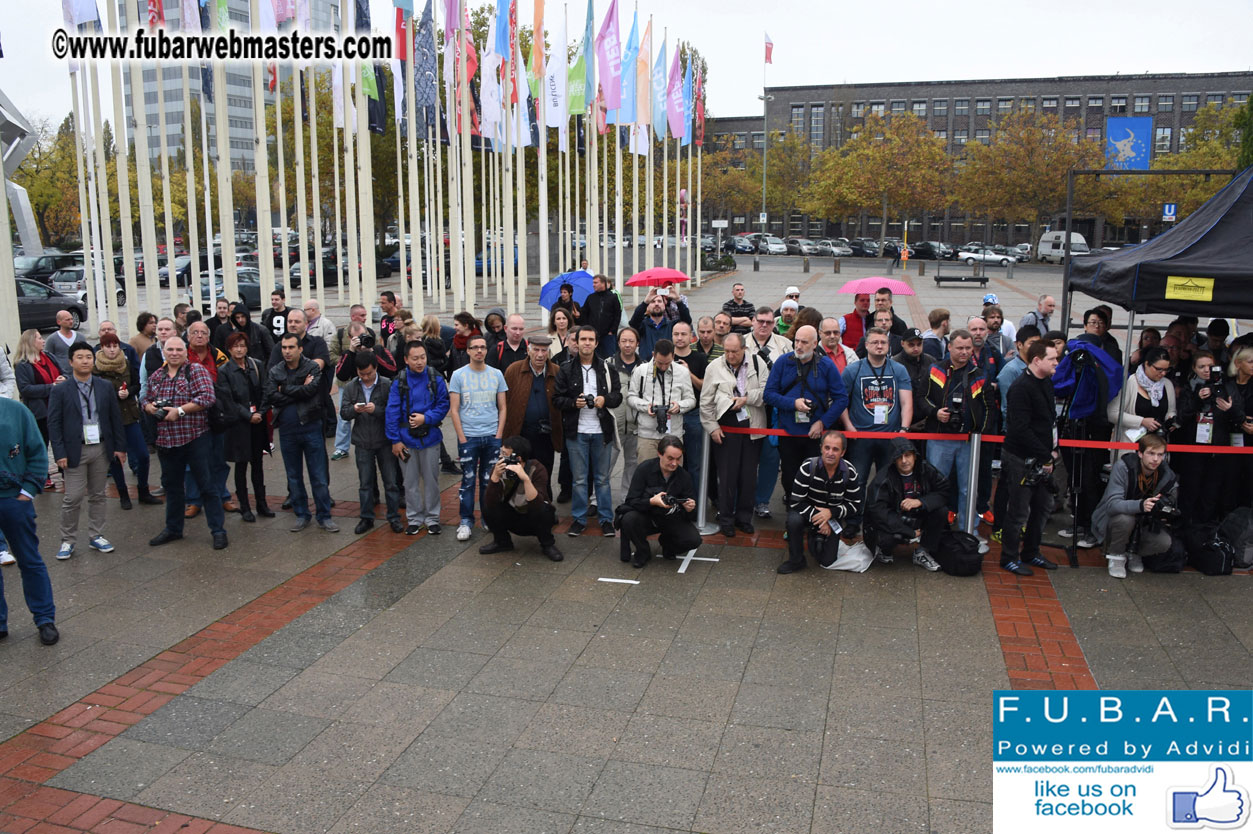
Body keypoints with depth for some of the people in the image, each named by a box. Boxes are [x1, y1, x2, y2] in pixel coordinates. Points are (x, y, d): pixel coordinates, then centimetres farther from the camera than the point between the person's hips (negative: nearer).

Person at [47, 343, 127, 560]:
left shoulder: (105, 387, 5)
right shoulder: (60, 391, -4)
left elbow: (115, 417, 8)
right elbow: (53, 424, -4)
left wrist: (120, 446, 4)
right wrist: (60, 453, -11)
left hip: (101, 449, 3)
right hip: (75, 451, -3)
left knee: (97, 495, 12)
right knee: (73, 498, -3)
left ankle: (96, 536, 22)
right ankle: (67, 541, 11)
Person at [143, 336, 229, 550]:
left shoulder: (197, 371, -5)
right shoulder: (156, 376, 13)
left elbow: (208, 397, -17)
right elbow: (146, 401, 21)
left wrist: (180, 410, -18)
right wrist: (151, 407, -3)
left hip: (194, 438, -6)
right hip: (166, 440, 6)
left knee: (206, 484, -2)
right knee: (171, 485, 17)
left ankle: (218, 530, 5)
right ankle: (173, 529, 30)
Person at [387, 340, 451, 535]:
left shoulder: (435, 378, -6)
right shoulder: (399, 381, -6)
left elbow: (443, 405, -3)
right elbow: (392, 411, -4)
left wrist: (426, 418, -18)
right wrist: (395, 439, -6)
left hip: (430, 438, 0)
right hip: (407, 439, 0)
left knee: (431, 480, 9)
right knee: (410, 481, 11)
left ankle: (432, 518, 23)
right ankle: (414, 518, 24)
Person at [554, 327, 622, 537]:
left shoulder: (606, 368, 3)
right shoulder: (566, 370, 1)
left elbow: (618, 395, 6)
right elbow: (557, 399, 1)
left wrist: (605, 399, -15)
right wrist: (574, 403, -17)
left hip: (601, 431, 1)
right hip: (576, 432, 0)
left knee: (603, 478, 9)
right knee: (579, 478, 7)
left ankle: (606, 519, 18)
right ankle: (579, 519, 18)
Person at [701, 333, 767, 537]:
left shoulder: (757, 364, 4)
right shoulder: (714, 367, 2)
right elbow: (706, 402, 4)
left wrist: (746, 399, -12)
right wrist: (712, 427, -1)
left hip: (752, 427, 2)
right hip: (726, 428, -1)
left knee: (749, 475, 8)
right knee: (727, 475, 1)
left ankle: (744, 518, 22)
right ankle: (725, 520, 13)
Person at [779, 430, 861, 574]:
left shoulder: (850, 473, -14)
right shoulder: (808, 467, -21)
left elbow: (855, 505, -8)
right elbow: (796, 502, -21)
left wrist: (830, 513, -24)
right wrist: (816, 517, -29)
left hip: (832, 518, 2)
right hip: (808, 512, -2)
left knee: (827, 561, -7)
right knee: (794, 519, -36)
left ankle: (816, 536, 28)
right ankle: (796, 561, -12)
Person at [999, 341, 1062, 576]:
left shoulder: (1047, 384, 10)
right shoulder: (1021, 388, -18)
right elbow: (1021, 429, -23)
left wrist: (1052, 451, 9)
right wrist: (1045, 456, -19)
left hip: (1042, 459, 9)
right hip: (1021, 459, -9)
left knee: (1043, 507, 17)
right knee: (1019, 511, 1)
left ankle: (1031, 553, 32)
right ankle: (1009, 557, 15)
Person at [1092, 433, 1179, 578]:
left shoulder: (1166, 475, -10)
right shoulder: (1122, 467, -24)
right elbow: (1112, 504, -33)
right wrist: (1141, 505, -51)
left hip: (1143, 525, 4)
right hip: (1113, 521, -4)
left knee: (1164, 542, -24)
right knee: (1125, 519, -37)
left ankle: (1133, 552, 9)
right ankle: (1116, 555, -8)